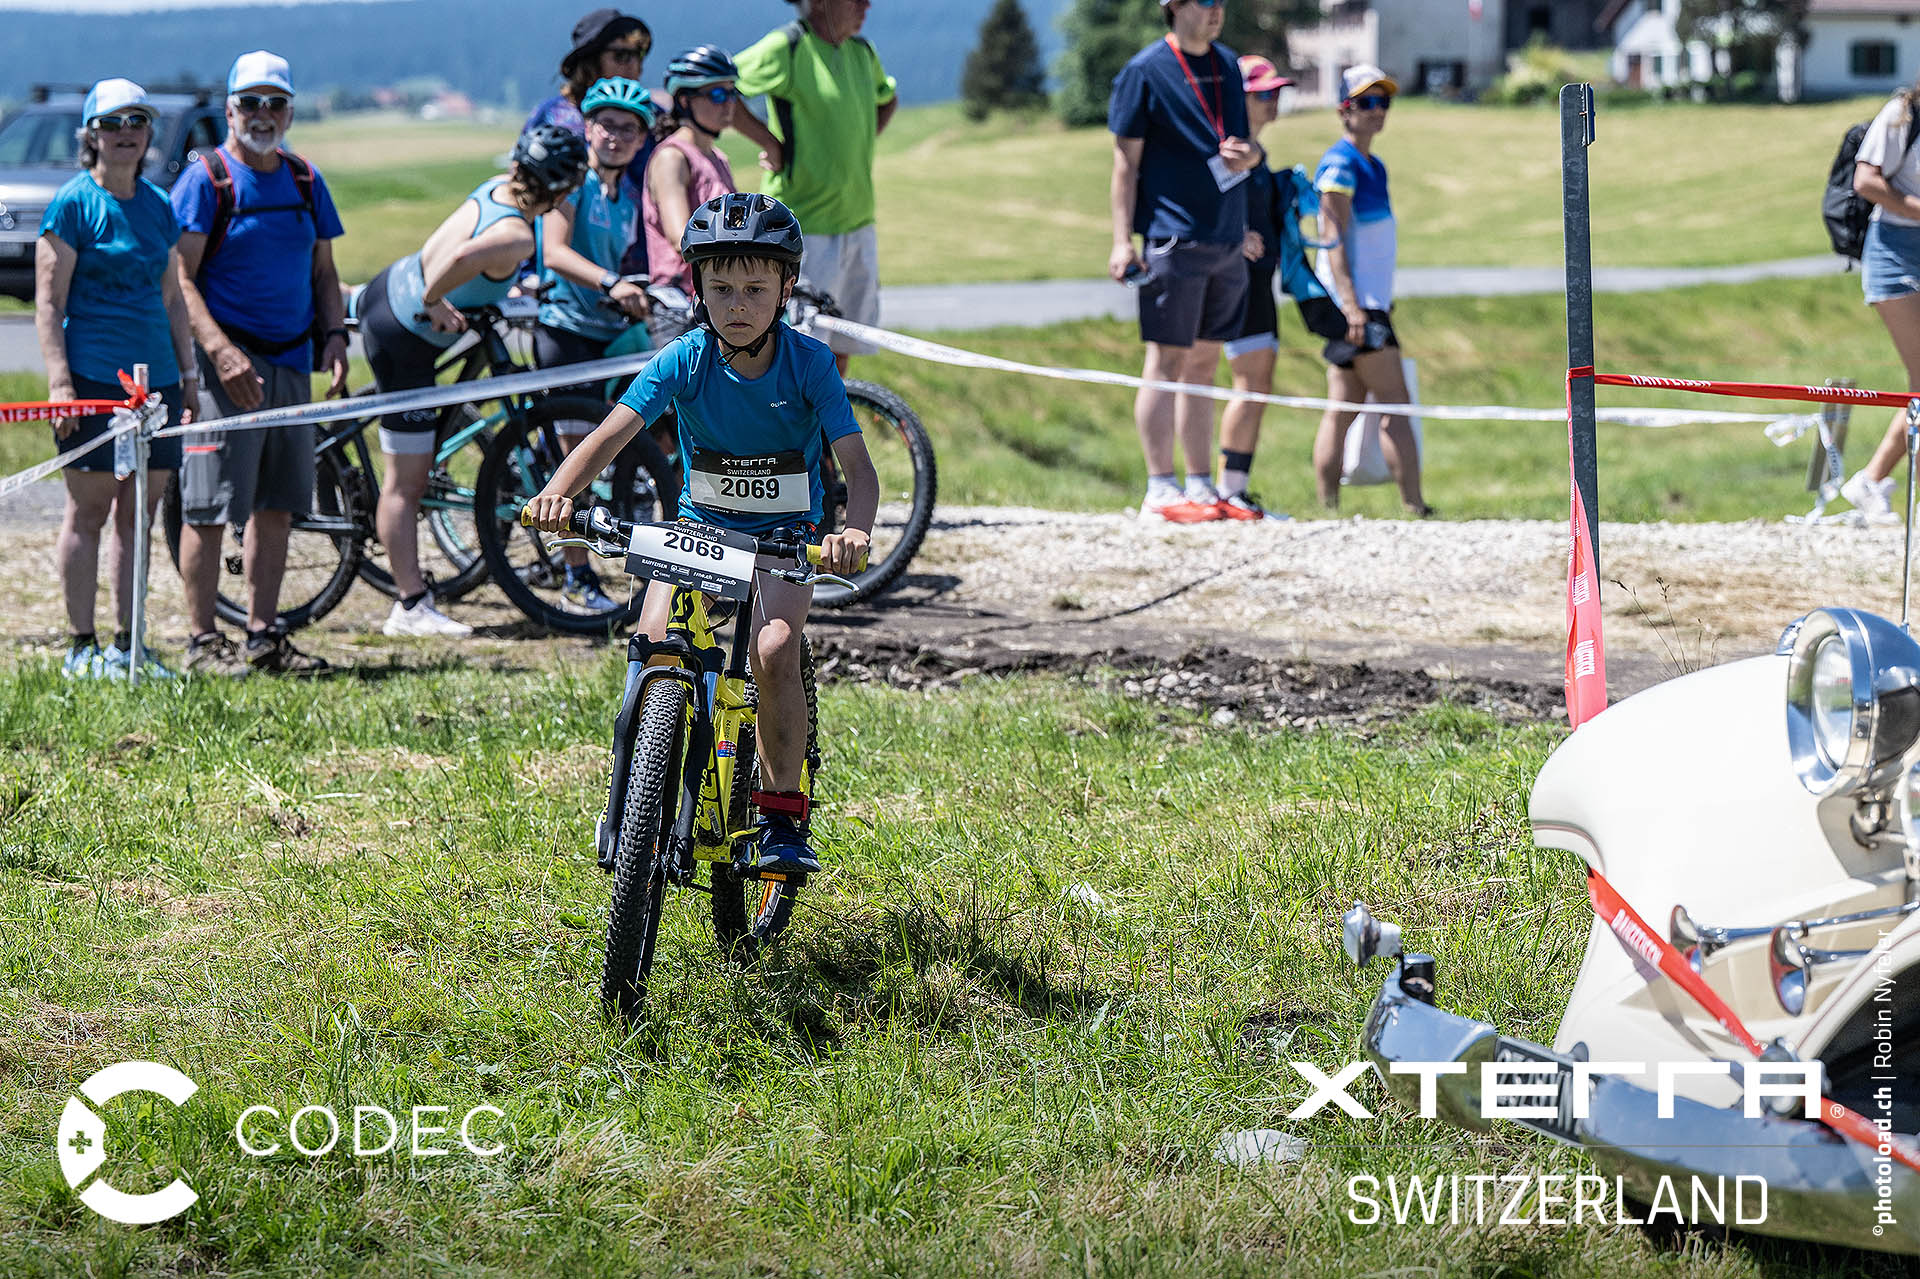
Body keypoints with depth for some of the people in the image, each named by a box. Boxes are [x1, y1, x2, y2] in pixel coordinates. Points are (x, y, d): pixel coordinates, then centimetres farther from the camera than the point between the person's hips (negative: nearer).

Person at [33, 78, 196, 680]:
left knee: (139, 514, 7)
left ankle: (129, 644, 12)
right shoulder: (73, 203, -4)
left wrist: (189, 372, 15)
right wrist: (60, 380, -15)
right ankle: (82, 647, 5)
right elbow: (48, 302, -7)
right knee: (88, 512, -1)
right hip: (92, 378, -6)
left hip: (155, 379, 6)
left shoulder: (158, 206, 14)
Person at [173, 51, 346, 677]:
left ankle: (263, 635, 15)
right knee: (209, 506, -5)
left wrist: (334, 335, 2)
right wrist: (220, 350, -21)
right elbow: (180, 277, -11)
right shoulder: (205, 179, -5)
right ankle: (202, 640, 0)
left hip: (291, 362, 6)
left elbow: (323, 270, 19)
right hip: (226, 360, -6)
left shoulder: (305, 181, 13)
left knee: (277, 504, 8)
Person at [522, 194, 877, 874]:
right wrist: (557, 493, -42)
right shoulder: (684, 359, -14)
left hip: (786, 535, -2)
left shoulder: (808, 362, -17)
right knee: (653, 644, -22)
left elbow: (858, 468, -22)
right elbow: (609, 435, -22)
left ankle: (782, 811, -11)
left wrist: (855, 532, -44)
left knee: (773, 651, -27)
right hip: (701, 523, 2)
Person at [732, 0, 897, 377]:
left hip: (858, 227, 7)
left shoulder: (863, 53, 8)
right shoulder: (785, 49, -14)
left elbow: (887, 99, 30)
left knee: (839, 350, 11)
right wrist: (770, 141, -14)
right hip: (803, 229, -7)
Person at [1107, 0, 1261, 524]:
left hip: (1228, 239, 7)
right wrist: (1122, 241, -12)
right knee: (1167, 362, -5)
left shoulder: (1227, 65, 14)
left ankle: (1201, 486, 14)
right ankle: (1160, 490, -4)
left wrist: (1249, 156, -3)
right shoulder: (1144, 71, -5)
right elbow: (1126, 162, -6)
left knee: (1204, 364, 10)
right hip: (1173, 239, -6)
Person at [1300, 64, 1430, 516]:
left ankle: (1328, 509, 5)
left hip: (1369, 305, 9)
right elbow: (1333, 238, -18)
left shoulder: (1372, 167, 19)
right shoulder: (1340, 165, -11)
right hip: (1351, 306, -9)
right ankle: (1415, 505, -10)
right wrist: (1351, 306, -25)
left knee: (1343, 411, 6)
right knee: (1396, 405, -10)